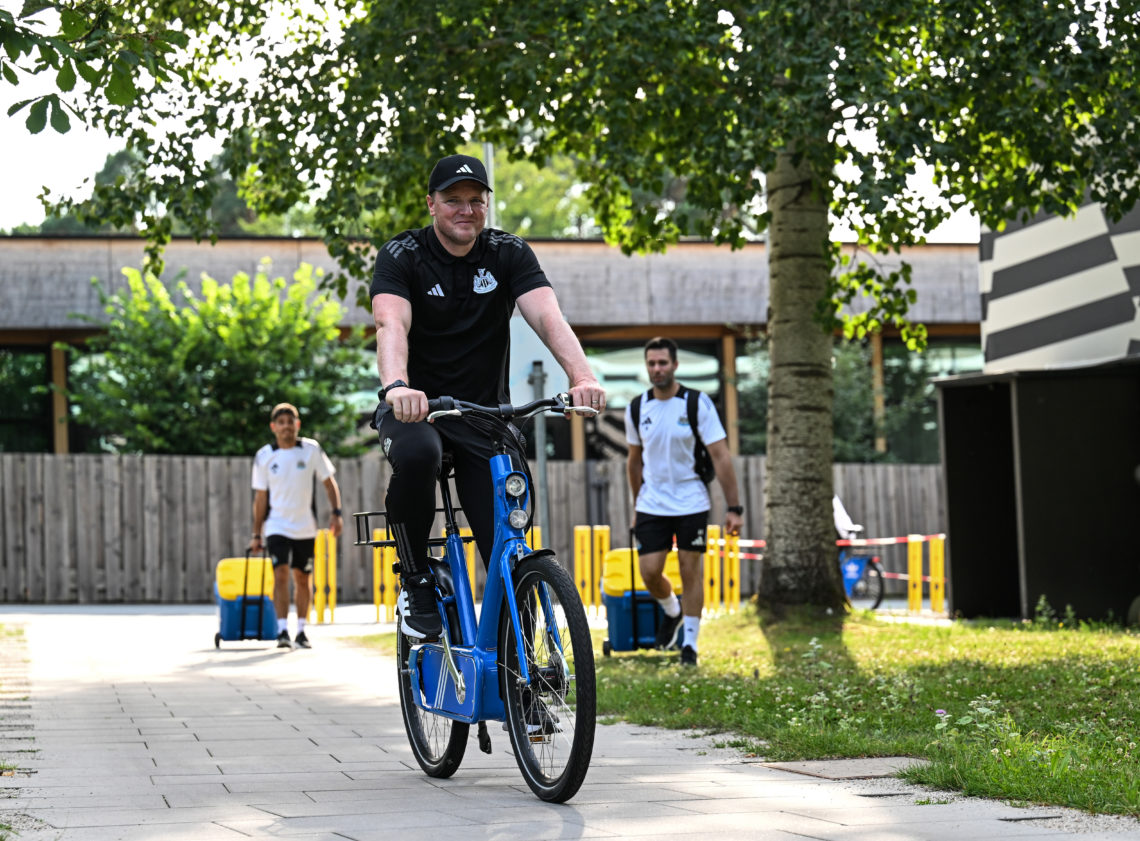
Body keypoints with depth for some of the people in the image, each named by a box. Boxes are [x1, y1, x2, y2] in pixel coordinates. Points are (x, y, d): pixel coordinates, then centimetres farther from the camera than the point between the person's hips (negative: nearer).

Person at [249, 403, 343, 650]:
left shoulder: (311, 449, -3)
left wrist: (336, 512, -7)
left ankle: (301, 631, 21)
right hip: (277, 526, -1)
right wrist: (257, 534, 5)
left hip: (305, 527, 1)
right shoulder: (264, 457, -3)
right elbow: (261, 497, 4)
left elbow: (329, 483, 5)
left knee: (303, 578, 9)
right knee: (280, 574, -15)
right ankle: (282, 631, -16)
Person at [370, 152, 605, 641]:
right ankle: (415, 582, -16)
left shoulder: (509, 254, -2)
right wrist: (397, 386, -49)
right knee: (416, 454, -38)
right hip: (415, 409, -2)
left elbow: (548, 317, -18)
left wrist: (582, 377, -38)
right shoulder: (402, 256, -9)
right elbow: (391, 325, -27)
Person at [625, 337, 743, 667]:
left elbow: (721, 457, -10)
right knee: (649, 571, -3)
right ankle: (672, 611, 29)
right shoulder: (636, 409, 1)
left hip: (691, 503, -3)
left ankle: (689, 643, 13)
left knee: (690, 571, 0)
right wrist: (637, 503, 20)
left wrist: (734, 507, -14)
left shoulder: (698, 404, -10)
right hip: (651, 504, 3)